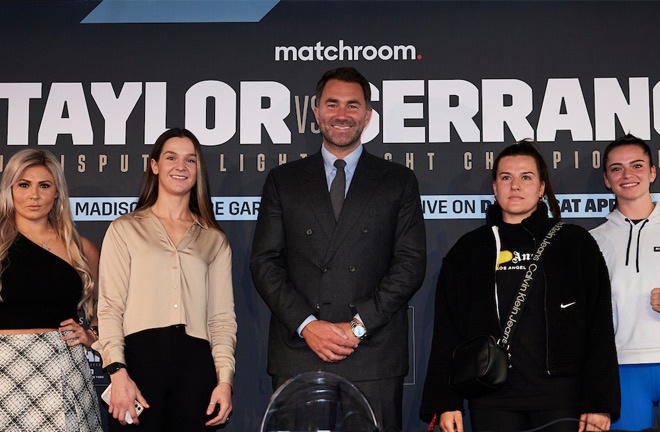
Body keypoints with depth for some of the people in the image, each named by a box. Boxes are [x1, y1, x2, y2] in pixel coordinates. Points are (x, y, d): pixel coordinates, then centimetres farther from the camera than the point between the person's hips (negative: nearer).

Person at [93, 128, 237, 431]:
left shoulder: (214, 240, 16)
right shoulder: (125, 229, 10)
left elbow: (222, 316, 10)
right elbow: (109, 307, 1)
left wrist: (225, 379, -2)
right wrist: (118, 372, -11)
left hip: (195, 363, 2)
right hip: (140, 358, -1)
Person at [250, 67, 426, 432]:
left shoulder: (399, 182, 11)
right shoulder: (283, 181, 13)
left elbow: (411, 262, 2)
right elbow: (264, 261, 6)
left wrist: (359, 325, -8)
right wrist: (306, 324, -8)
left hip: (374, 358, 0)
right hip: (298, 354, 1)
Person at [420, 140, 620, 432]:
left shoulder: (576, 244, 6)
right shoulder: (467, 251, 9)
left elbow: (599, 328, 2)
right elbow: (447, 331, 7)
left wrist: (600, 402, -6)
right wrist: (446, 401, -1)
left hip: (562, 397, -1)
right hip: (493, 400, 1)